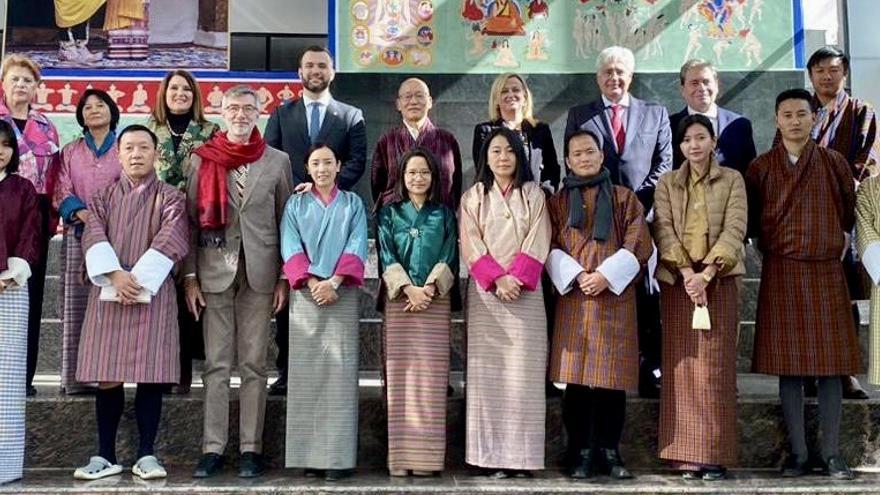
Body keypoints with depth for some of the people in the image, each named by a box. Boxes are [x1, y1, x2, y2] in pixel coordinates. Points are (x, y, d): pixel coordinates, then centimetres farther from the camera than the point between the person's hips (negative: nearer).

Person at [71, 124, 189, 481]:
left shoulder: (170, 198, 6)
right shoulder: (103, 197, 14)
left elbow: (170, 243, -8)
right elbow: (94, 238, -1)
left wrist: (137, 281, -16)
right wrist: (115, 276, -17)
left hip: (152, 293, -2)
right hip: (108, 294, 2)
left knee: (150, 377, -3)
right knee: (107, 377, 1)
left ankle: (146, 455, 5)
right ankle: (106, 456, 9)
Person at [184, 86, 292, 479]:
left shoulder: (277, 161, 7)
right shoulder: (202, 160, 6)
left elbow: (285, 223, 7)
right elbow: (190, 221, 5)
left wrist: (284, 278, 1)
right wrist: (189, 276, -1)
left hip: (259, 273, 0)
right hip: (214, 272, 0)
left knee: (254, 365, 3)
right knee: (216, 365, 2)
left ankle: (251, 448, 8)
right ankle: (213, 448, 7)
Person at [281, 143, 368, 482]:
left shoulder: (353, 204, 12)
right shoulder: (295, 205, 13)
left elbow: (356, 246, 1)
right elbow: (291, 248, 1)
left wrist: (333, 281, -13)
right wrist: (313, 282, -13)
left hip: (343, 295, -1)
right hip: (305, 295, 1)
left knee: (340, 373, -6)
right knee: (306, 373, -2)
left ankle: (338, 456, -6)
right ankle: (309, 454, 2)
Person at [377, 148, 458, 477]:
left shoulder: (444, 214, 12)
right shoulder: (389, 213, 11)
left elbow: (449, 257, 4)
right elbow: (387, 255, 1)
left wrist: (429, 289, -11)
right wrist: (409, 288, -13)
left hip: (436, 301, 0)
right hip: (399, 300, 0)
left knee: (430, 375, -3)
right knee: (399, 374, -3)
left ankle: (427, 456, -1)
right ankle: (400, 456, -2)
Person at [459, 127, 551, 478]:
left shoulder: (534, 195, 10)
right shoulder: (472, 197, 10)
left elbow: (537, 243, 0)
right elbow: (471, 246, 0)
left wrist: (515, 278, -13)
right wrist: (496, 280, -13)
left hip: (525, 292, 0)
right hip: (485, 293, 0)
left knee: (523, 371, -4)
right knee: (487, 372, -3)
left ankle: (521, 455, -1)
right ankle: (491, 455, -1)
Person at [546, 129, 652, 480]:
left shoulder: (624, 198, 10)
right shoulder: (558, 202, 12)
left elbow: (638, 246, 1)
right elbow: (550, 248, 4)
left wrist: (606, 276, -11)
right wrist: (576, 276, -12)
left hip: (616, 297, 0)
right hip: (573, 298, 0)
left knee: (612, 376, -1)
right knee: (576, 376, -3)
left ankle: (609, 451, 9)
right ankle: (581, 452, 5)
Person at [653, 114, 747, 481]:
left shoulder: (732, 180, 6)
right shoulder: (666, 183, 11)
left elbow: (735, 229, -4)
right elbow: (663, 230, -1)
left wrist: (706, 274, -15)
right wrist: (687, 274, -14)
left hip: (719, 280, -1)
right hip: (677, 280, 2)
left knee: (715, 365, -3)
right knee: (681, 365, -1)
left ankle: (715, 454, -1)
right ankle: (686, 454, 1)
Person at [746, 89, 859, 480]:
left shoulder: (835, 163, 4)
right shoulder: (760, 168, 3)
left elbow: (849, 211, 15)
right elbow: (750, 220, 10)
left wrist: (836, 240, 14)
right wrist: (772, 245, 7)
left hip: (826, 272, 1)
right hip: (781, 274, 0)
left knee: (830, 364, 1)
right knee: (788, 366, 0)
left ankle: (832, 453, 7)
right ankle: (798, 453, 7)